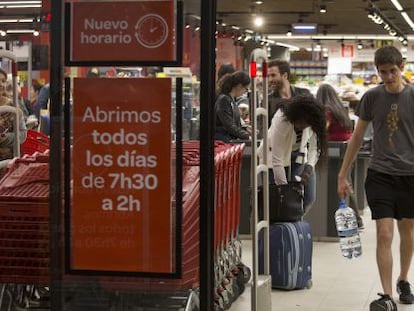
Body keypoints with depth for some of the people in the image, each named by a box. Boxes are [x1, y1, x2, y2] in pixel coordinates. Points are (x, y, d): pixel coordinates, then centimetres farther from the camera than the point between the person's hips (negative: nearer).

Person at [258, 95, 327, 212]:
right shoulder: (281, 121, -37)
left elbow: (315, 146, -13)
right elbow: (277, 160, -36)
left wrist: (309, 167, -30)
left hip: (297, 154, 4)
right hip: (274, 154, -4)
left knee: (308, 198, -6)